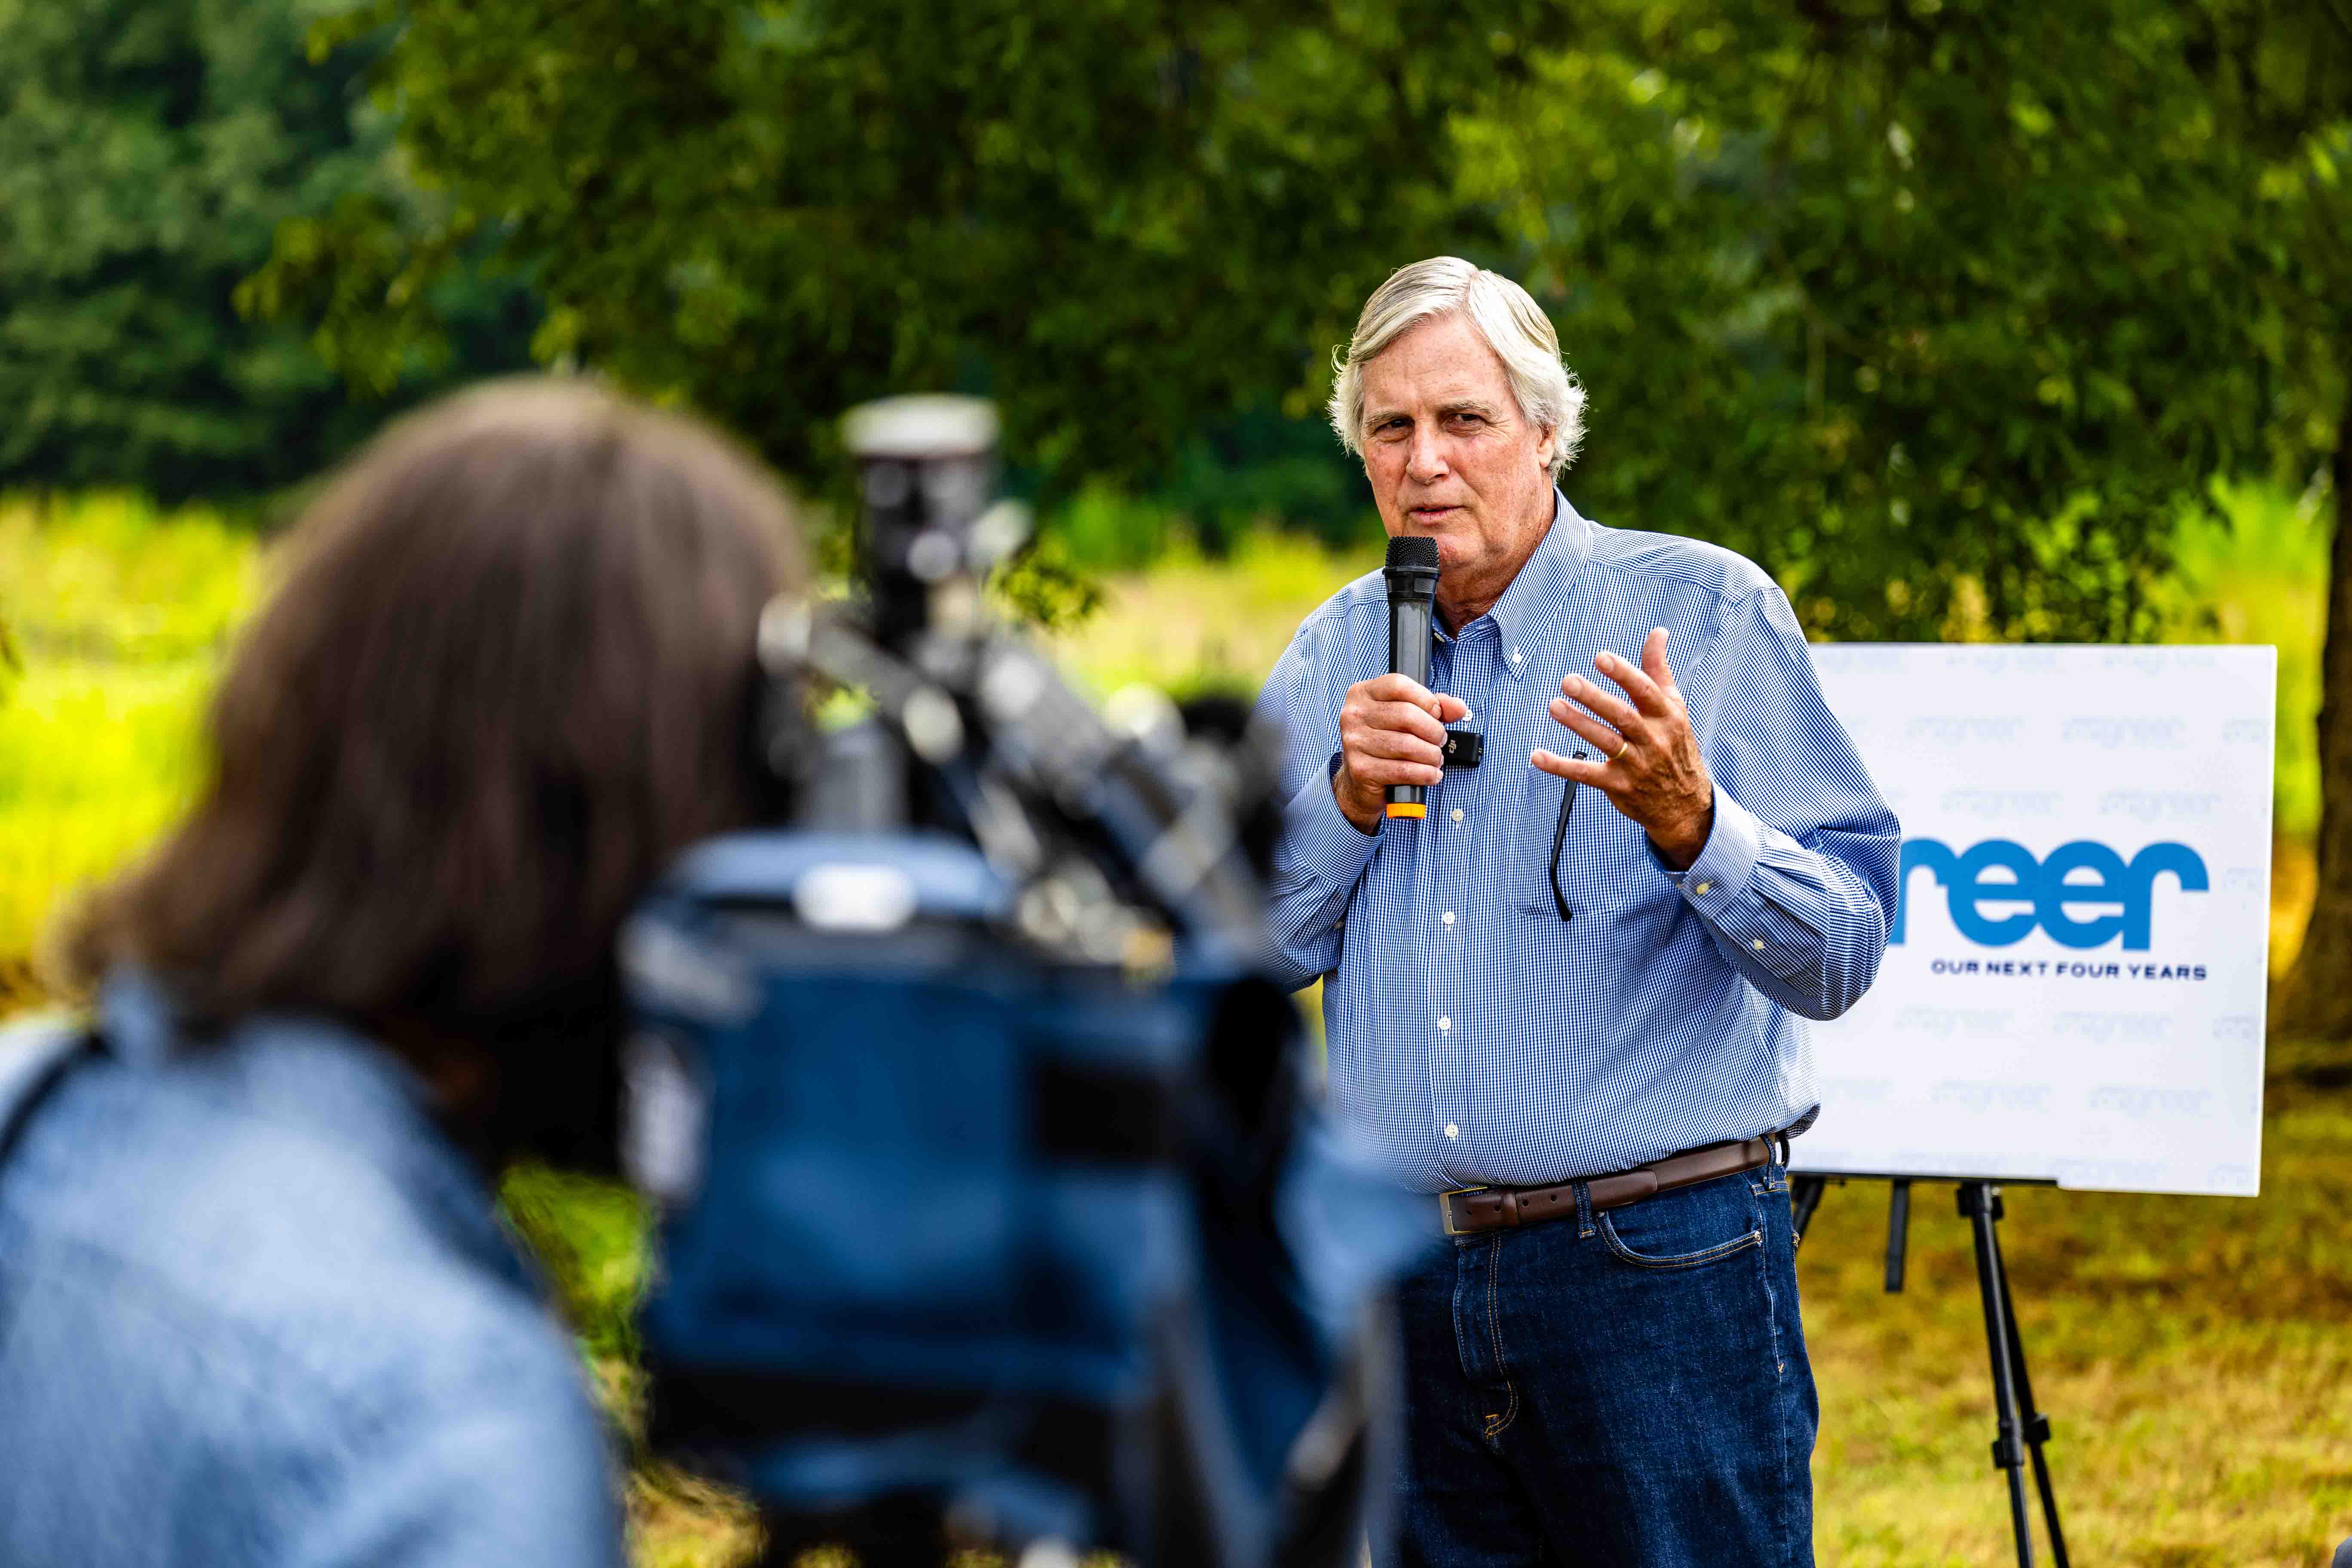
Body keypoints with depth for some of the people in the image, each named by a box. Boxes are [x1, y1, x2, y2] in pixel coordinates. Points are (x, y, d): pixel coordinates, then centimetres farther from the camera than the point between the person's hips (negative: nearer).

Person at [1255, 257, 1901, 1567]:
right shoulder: (1336, 656, 12)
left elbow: (1843, 956, -9)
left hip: (1660, 1273, -4)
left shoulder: (1707, 612, -3)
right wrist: (1346, 799, -8)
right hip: (1413, 1284, 4)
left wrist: (1689, 824, -26)